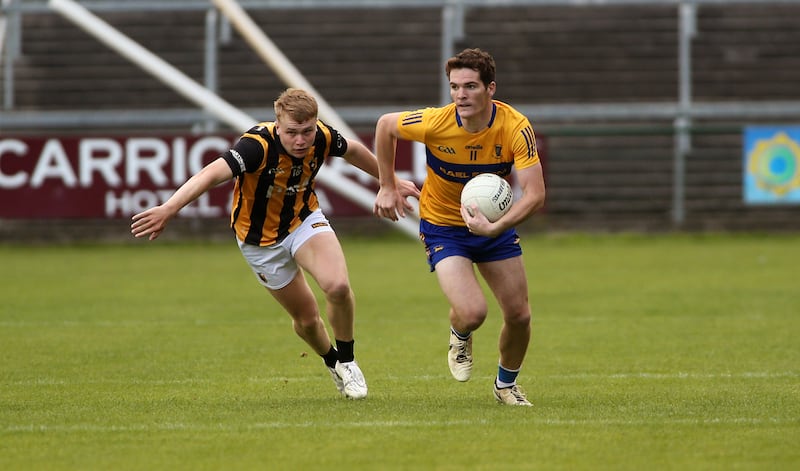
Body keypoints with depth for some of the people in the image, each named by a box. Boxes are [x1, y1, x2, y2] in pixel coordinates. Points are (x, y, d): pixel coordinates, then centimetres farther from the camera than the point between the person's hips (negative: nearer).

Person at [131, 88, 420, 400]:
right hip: (261, 239, -2)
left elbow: (353, 151, 6)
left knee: (338, 287, -24)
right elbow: (212, 174, -50)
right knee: (306, 318, 8)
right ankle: (332, 363, 42)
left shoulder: (322, 137, -19)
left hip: (305, 220, 2)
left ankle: (347, 362, 1)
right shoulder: (259, 145, -35)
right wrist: (168, 209, -65)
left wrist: (391, 181, 20)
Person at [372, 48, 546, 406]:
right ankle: (459, 336, 18)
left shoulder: (516, 128, -24)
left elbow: (535, 194, -26)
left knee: (519, 316, 2)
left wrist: (495, 227, -39)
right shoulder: (435, 123, -25)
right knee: (472, 313, -22)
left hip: (494, 225, 2)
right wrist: (387, 187, 0)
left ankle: (506, 385, 33)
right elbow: (385, 125, -4)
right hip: (443, 227, -2)